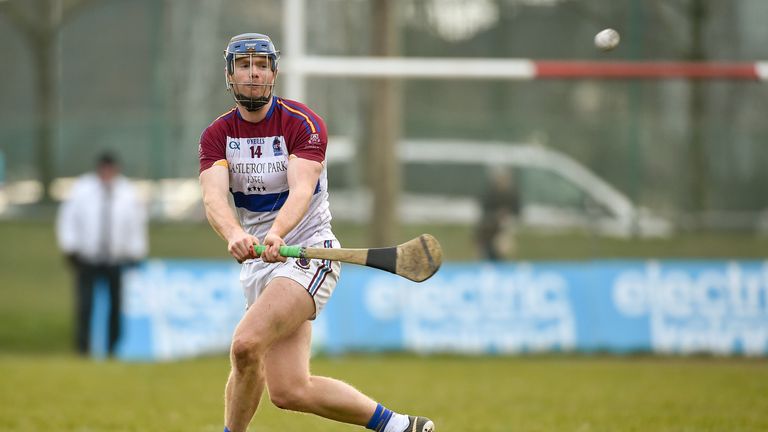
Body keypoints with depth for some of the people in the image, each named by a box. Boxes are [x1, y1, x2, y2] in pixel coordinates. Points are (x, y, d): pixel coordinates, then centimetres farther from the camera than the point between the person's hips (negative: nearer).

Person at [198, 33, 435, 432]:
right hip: (259, 263, 5)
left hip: (309, 253, -5)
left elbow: (301, 191, -24)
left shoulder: (302, 124, -8)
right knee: (290, 390, -3)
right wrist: (234, 235, -38)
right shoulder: (217, 135, 2)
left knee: (246, 344, -27)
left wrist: (276, 234, -44)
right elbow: (213, 198, -15)